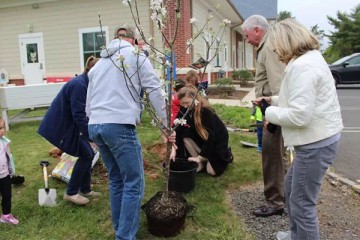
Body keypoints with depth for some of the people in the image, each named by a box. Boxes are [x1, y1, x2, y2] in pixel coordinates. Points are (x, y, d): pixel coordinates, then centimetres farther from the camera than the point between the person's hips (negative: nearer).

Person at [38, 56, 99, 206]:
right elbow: (79, 115, -28)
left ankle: (85, 189, 21)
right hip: (59, 126, -9)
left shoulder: (85, 83, 6)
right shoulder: (78, 84, -25)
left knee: (88, 154, 9)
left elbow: (85, 111, 12)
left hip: (68, 124, 9)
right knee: (86, 155, -5)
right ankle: (71, 193, 7)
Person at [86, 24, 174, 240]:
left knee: (116, 180, 18)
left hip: (95, 126, 8)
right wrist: (167, 124, 3)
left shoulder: (99, 62, 25)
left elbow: (89, 102, 24)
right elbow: (155, 92, -1)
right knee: (134, 184, 0)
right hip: (119, 126, -7)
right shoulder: (137, 56, 6)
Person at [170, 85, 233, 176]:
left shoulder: (206, 111, -32)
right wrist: (174, 149, -34)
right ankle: (201, 163, -9)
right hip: (201, 138, 5)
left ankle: (226, 154, 17)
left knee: (211, 171, -12)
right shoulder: (184, 110, -15)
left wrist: (200, 156, -31)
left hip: (217, 138, -5)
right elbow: (177, 129, -20)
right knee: (185, 136, -25)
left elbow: (210, 136, -30)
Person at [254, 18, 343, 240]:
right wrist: (274, 100, 15)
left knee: (301, 202, 0)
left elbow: (299, 115, -28)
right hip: (317, 139, 11)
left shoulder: (302, 66, -22)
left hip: (316, 143, -11)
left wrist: (270, 113, -12)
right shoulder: (308, 59, 14)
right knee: (291, 185, 24)